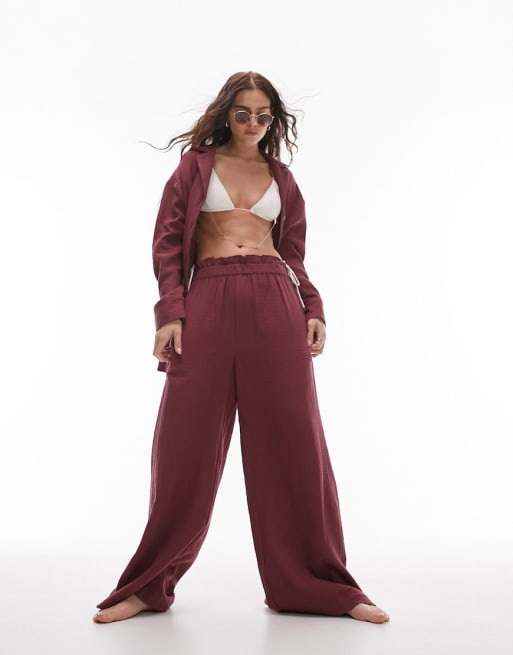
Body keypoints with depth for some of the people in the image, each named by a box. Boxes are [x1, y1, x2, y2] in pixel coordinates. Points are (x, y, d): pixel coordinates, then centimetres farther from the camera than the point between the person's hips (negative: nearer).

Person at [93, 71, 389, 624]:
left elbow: (293, 254, 17)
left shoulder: (281, 177, 20)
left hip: (275, 305, 2)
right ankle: (149, 586, 14)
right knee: (186, 447, -2)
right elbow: (167, 242, 6)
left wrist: (314, 310, 1)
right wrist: (171, 312, -7)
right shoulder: (196, 164, 13)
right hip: (209, 304, -2)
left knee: (294, 440, -1)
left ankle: (318, 584, 11)